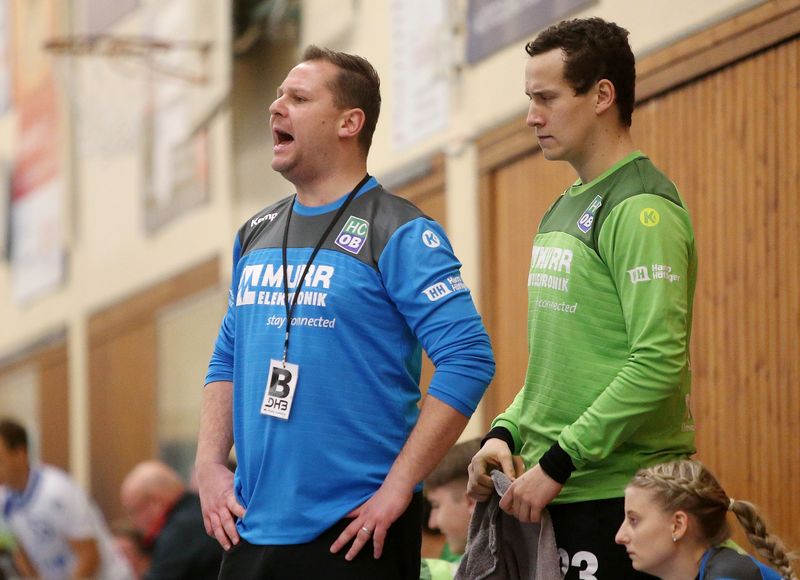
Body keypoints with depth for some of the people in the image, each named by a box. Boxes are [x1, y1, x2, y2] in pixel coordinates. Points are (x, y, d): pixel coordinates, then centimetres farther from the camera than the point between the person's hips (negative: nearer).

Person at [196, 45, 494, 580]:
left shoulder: (398, 234, -7)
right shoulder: (256, 235, 14)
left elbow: (469, 360, -15)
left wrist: (398, 487, -18)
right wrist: (209, 465, 7)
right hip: (252, 528, 6)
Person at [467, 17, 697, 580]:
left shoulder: (641, 210, -13)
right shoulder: (563, 211, 17)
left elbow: (658, 365, -22)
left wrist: (558, 463, -20)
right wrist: (506, 433, 7)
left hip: (617, 491, -9)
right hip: (550, 489, 9)